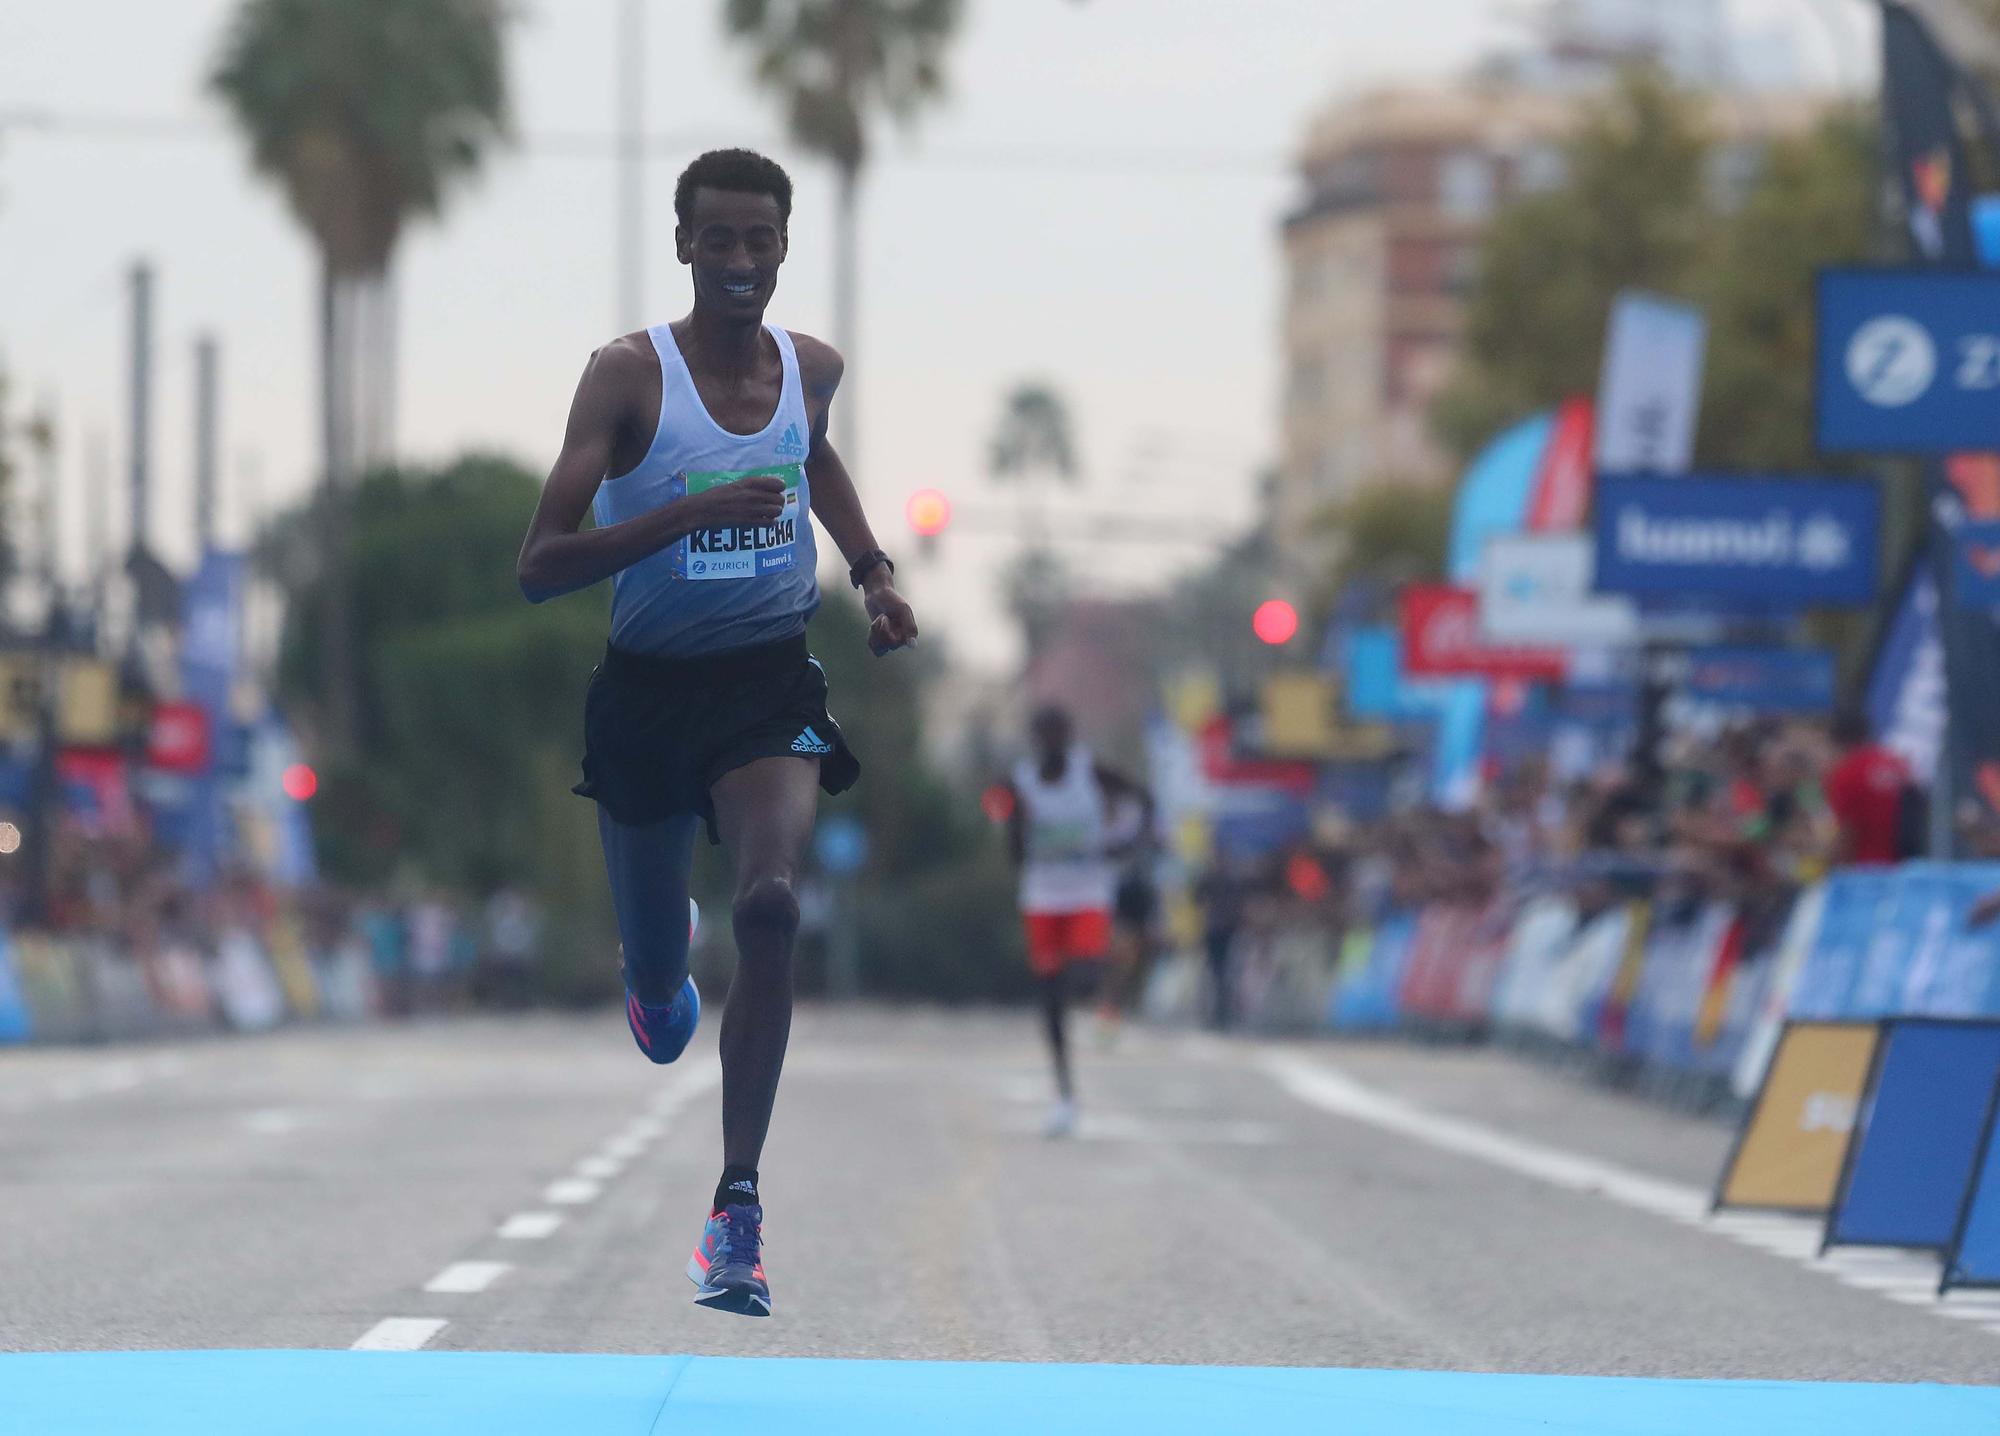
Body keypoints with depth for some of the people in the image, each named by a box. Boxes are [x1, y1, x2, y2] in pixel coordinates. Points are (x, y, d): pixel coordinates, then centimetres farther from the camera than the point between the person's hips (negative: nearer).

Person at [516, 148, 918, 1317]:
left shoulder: (813, 369, 0)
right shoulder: (630, 375, -13)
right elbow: (542, 567, -20)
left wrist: (876, 574, 14)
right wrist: (694, 511, -30)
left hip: (773, 681, 1)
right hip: (650, 688, -1)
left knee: (772, 903, -27)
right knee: (656, 984, 13)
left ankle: (740, 1202, -23)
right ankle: (662, 972, 55)